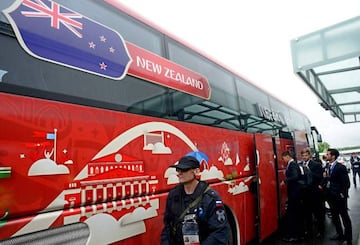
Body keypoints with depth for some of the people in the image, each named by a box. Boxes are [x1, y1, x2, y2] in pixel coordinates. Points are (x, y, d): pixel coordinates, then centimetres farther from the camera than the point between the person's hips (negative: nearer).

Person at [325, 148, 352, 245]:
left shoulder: (340, 167, -17)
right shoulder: (327, 167, 4)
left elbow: (346, 183, -18)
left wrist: (343, 194, -15)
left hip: (339, 197, -7)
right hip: (331, 196, 7)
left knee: (345, 217, 6)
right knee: (334, 217, 18)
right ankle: (340, 234, 35)